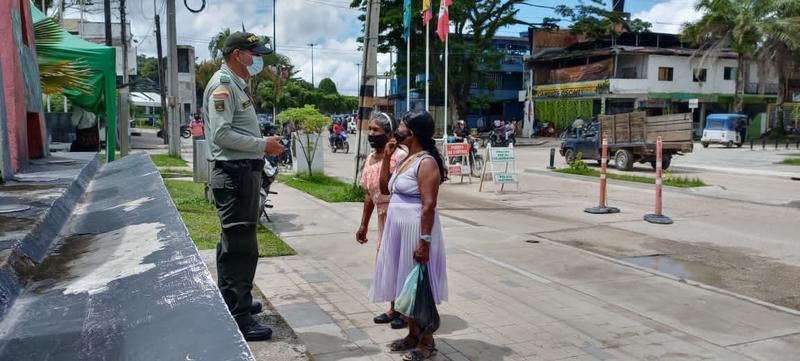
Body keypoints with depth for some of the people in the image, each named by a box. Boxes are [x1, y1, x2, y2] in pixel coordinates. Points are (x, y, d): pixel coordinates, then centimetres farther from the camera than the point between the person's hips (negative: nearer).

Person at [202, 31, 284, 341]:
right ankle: (239, 319, -2)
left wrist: (264, 144, 9)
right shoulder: (222, 85, -13)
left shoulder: (236, 85, 19)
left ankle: (232, 302, 33)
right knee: (241, 247, -8)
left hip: (244, 171, 11)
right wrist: (263, 145, -17)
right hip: (234, 174, -11)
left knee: (233, 243, 19)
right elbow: (222, 134, -21)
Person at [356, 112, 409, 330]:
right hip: (383, 217, 8)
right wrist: (364, 225, 18)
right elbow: (369, 194, 15)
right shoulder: (370, 159, 7)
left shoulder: (399, 156, -18)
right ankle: (394, 309, 29)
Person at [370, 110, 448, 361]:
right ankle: (413, 335, 29)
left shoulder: (426, 162, -16)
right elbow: (384, 188, 18)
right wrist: (387, 158, 9)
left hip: (416, 231, -9)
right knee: (404, 285, 16)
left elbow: (429, 205, -21)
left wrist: (424, 241, -24)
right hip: (398, 230, 9)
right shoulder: (406, 159, 12)